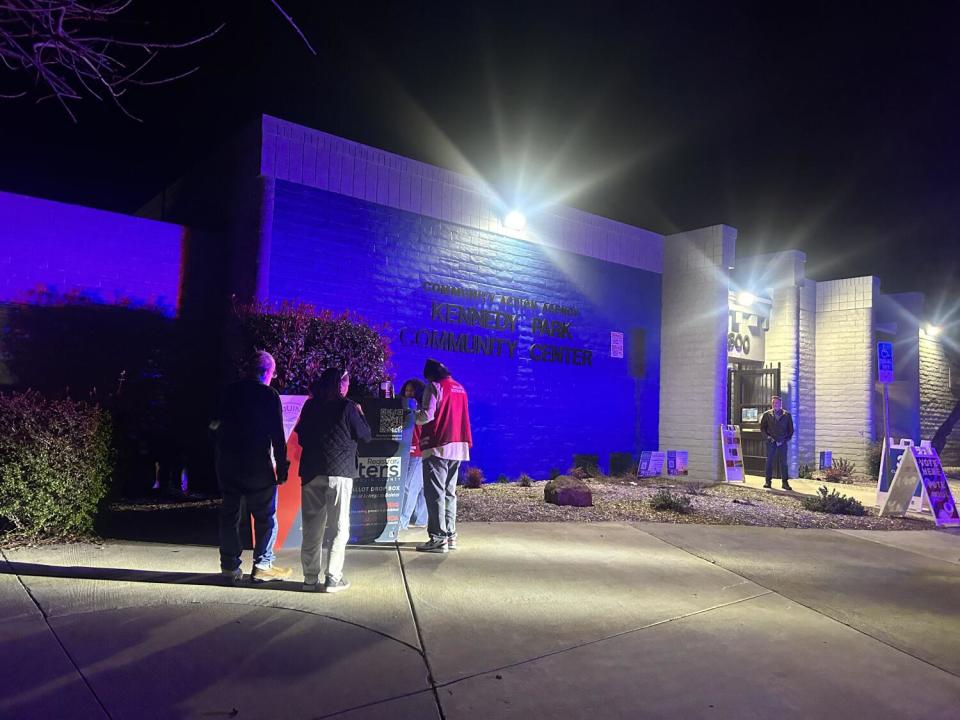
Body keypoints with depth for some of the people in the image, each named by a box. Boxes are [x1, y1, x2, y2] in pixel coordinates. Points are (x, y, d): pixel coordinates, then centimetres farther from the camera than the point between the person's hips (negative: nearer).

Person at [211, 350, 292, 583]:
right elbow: (277, 434, -11)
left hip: (227, 463, 5)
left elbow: (215, 424, 15)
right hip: (257, 465, -5)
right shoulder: (269, 394, -8)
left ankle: (229, 567, 17)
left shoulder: (230, 391, 7)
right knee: (266, 515, 4)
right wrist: (282, 466, -7)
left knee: (229, 514, 13)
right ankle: (262, 566, 4)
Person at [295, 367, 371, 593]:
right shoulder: (347, 407, -6)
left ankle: (310, 577, 14)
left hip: (311, 472, 5)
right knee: (337, 527, 2)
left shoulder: (310, 406, 8)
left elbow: (301, 436, 17)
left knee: (312, 526, 10)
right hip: (339, 472, -4)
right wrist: (360, 413, 14)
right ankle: (332, 578, 0)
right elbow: (365, 436, 1)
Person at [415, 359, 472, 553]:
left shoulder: (435, 386, -6)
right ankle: (450, 536, 14)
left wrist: (416, 416, 5)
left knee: (435, 494, -4)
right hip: (457, 447, 7)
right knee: (449, 493, 13)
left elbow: (427, 415, -14)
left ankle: (439, 539, -6)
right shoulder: (460, 388, 16)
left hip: (438, 447, -7)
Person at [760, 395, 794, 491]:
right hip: (771, 441, 0)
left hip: (782, 442, 0)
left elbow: (791, 429, 10)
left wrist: (788, 438, -2)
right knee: (769, 461, 2)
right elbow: (762, 427, 8)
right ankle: (768, 481, 9)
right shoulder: (767, 414, 5)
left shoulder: (787, 415, 5)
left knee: (783, 462, -1)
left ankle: (784, 482, 4)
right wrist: (766, 436, -5)